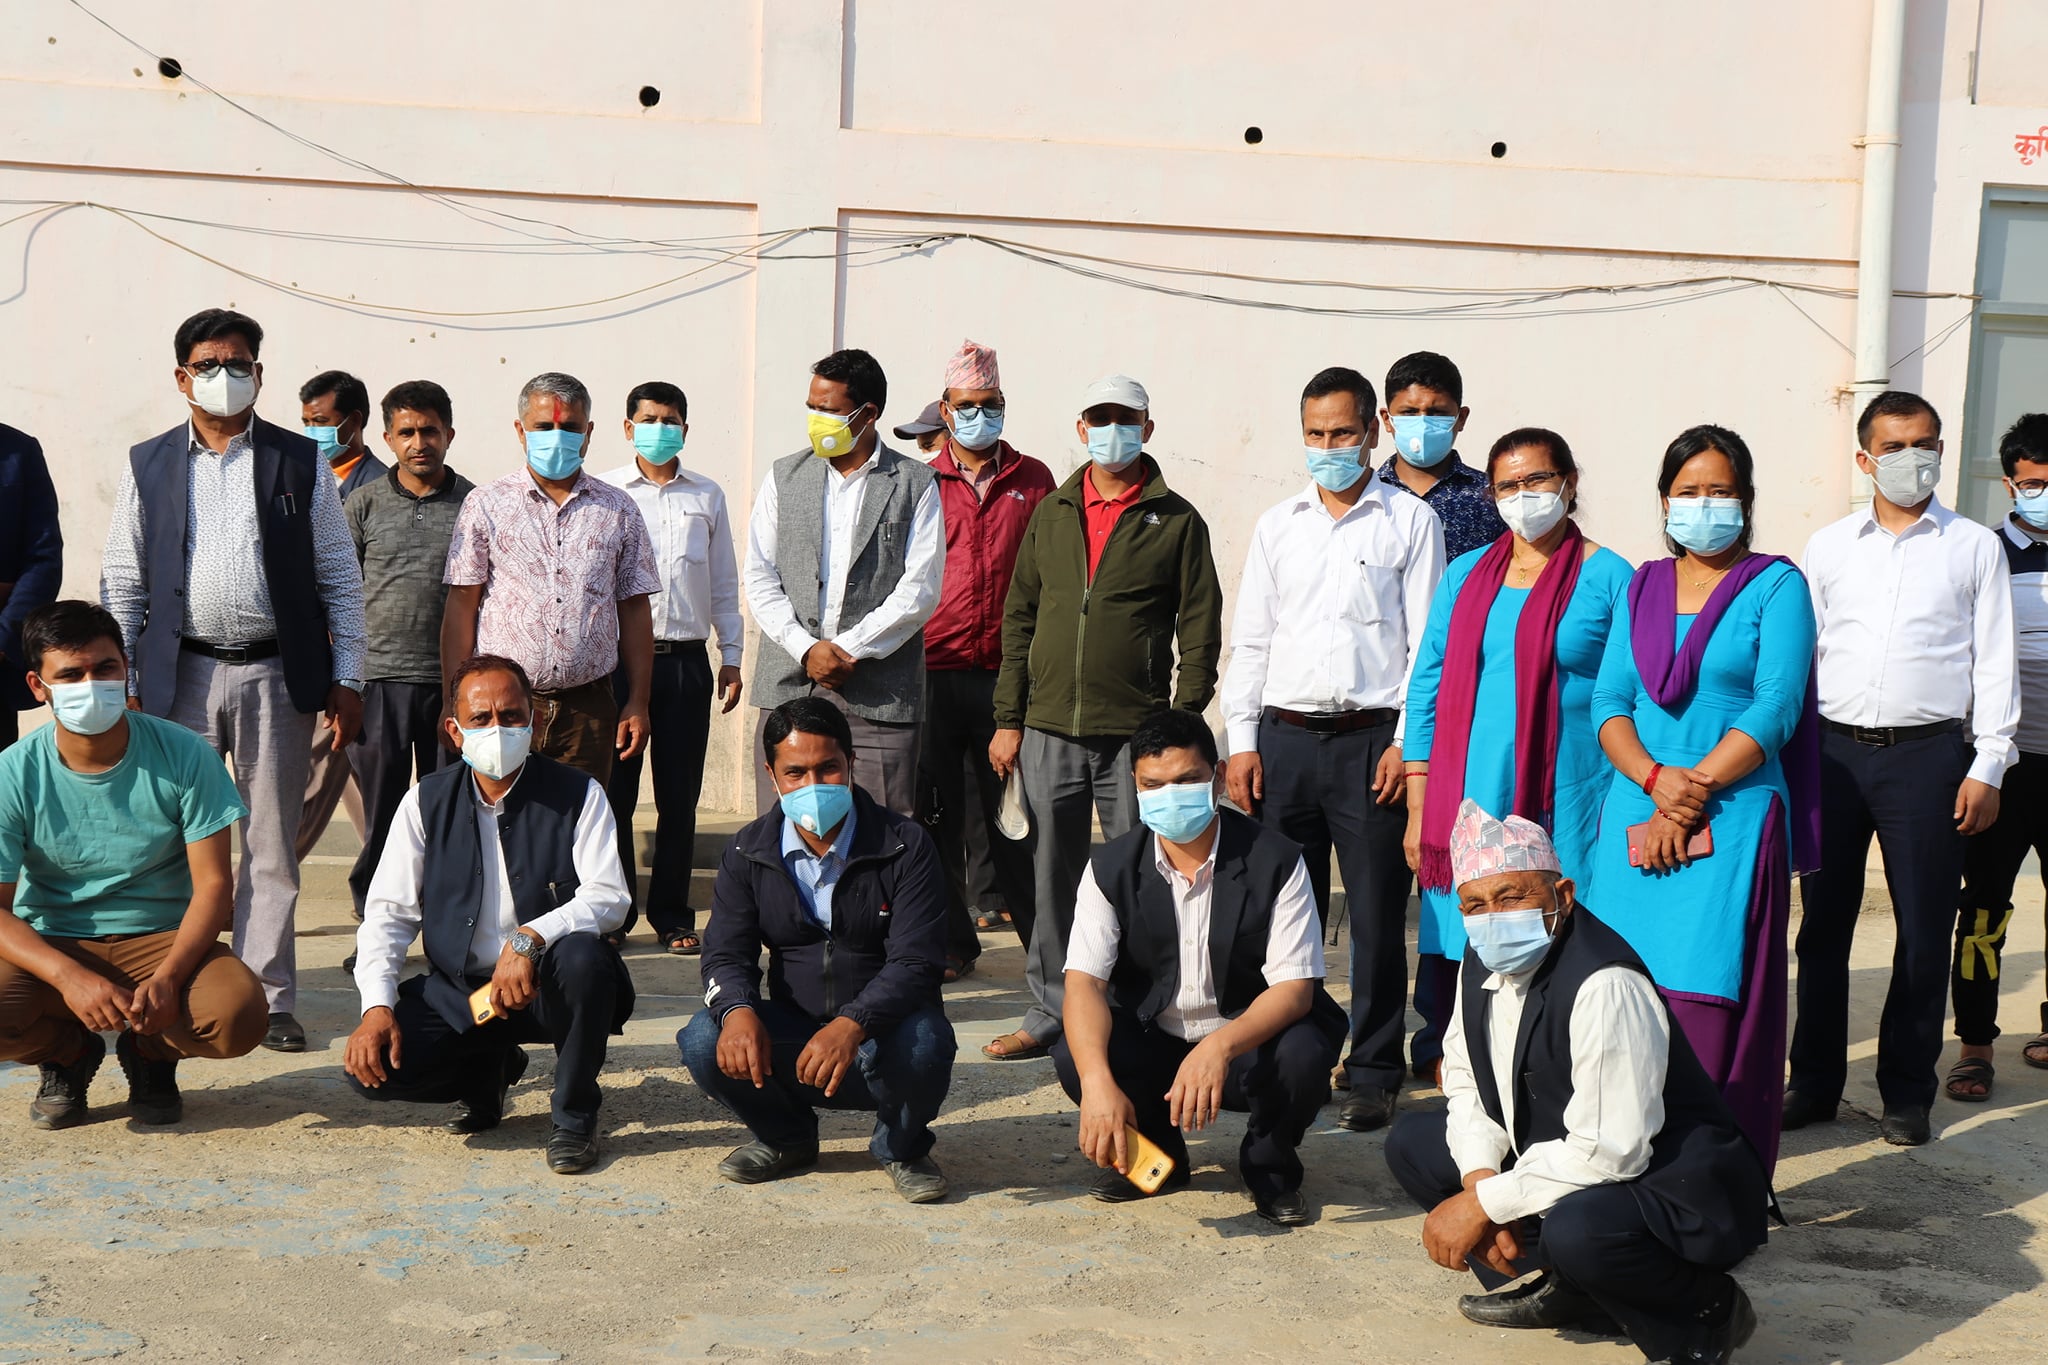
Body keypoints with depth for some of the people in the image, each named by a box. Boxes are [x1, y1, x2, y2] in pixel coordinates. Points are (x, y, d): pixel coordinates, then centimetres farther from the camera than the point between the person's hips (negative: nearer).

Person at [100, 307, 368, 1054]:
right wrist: (120, 686, -1)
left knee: (271, 846, 5)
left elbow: (340, 578, 3)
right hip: (180, 676, 1)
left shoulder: (301, 462, 4)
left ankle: (268, 998, 12)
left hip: (276, 674, -1)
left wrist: (347, 679, -2)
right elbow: (122, 582, 6)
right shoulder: (149, 466, 7)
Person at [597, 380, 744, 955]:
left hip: (687, 660, 2)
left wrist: (731, 656, 10)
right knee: (614, 791, 1)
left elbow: (723, 581, 15)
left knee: (680, 796, 5)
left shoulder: (708, 496, 11)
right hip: (619, 655, -2)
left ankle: (672, 916, 15)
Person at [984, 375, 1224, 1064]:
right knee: (1052, 877, 8)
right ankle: (1049, 1013, 18)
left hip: (1135, 734, -3)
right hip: (1049, 730, 3)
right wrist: (1008, 718, 8)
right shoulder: (1051, 513, 12)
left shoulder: (1177, 521, 2)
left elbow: (1200, 630, 0)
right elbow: (1020, 617, 13)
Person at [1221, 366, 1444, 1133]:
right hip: (1284, 738, 3)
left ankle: (1374, 1075, 12)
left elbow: (1427, 641, 0)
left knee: (1377, 917, 1)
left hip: (1372, 741, -3)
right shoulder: (1277, 527, 14)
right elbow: (1249, 639, 13)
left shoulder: (1411, 522, 4)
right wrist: (1242, 740, 5)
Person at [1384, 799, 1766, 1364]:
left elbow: (1607, 1152, -31)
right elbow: (1464, 1077, 9)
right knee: (1411, 1143, 6)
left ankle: (1704, 1308, -6)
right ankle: (1561, 1290, 8)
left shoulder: (1604, 987, -28)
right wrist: (1480, 1179, -9)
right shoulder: (1483, 961, -2)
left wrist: (1483, 1204, -23)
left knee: (1575, 1229, -38)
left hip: (1672, 1185, -9)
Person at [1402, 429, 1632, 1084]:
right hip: (1468, 801, 3)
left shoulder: (1608, 578, 3)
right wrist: (1419, 808, 7)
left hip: (1567, 806, -3)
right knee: (1456, 950, 2)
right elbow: (1427, 689, 12)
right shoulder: (1465, 576, 12)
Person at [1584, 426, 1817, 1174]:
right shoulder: (1643, 586, 15)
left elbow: (1776, 709, -6)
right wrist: (1655, 779, -10)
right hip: (1635, 817, 4)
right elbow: (1610, 700, 8)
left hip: (1733, 822, -4)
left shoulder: (1775, 586, 3)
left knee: (1709, 1009, -9)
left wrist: (1694, 792, -12)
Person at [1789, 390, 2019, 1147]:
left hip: (1927, 752, -2)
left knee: (1923, 930, 3)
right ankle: (1814, 1083, 17)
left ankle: (1907, 1092, 15)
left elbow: (1996, 662, 3)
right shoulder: (1828, 547, 10)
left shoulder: (1974, 547, 5)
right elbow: (1801, 652, 12)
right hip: (1833, 749, 2)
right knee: (1823, 923, 7)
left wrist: (1986, 768, -3)